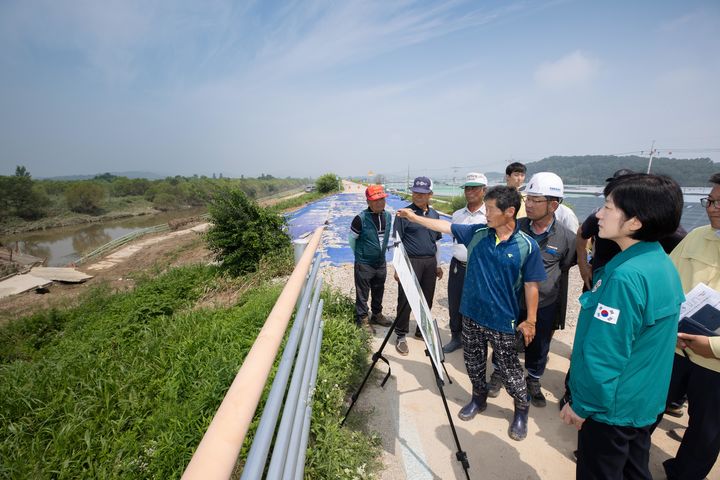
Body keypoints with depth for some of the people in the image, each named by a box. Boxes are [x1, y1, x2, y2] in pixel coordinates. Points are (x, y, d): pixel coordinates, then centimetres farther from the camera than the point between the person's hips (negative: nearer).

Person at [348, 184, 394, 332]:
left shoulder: (388, 216, -1)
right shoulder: (361, 218, -19)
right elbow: (351, 239, -7)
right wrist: (360, 255, 4)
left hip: (381, 263, 6)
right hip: (364, 264, -6)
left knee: (379, 291, 20)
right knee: (363, 293, 6)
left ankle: (377, 315, 39)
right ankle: (362, 319, 24)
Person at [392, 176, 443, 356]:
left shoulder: (434, 214, 11)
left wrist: (438, 264, 17)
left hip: (430, 262, 5)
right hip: (410, 261, -5)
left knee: (427, 300, 13)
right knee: (405, 300, -3)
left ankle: (422, 330, 31)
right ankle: (401, 336, 11)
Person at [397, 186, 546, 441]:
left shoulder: (527, 246, -13)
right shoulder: (477, 233, -5)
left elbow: (531, 285, -7)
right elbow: (445, 226, 4)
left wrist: (530, 320, -4)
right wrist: (415, 217, 5)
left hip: (503, 321, -3)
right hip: (471, 314, 4)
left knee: (509, 369, 10)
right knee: (474, 363, 19)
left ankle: (522, 410, 37)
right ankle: (478, 398, 43)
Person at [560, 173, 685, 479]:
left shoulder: (626, 275, -30)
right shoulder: (663, 263, 0)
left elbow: (604, 354, -27)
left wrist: (582, 406, -15)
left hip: (612, 408, -8)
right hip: (644, 402, 8)